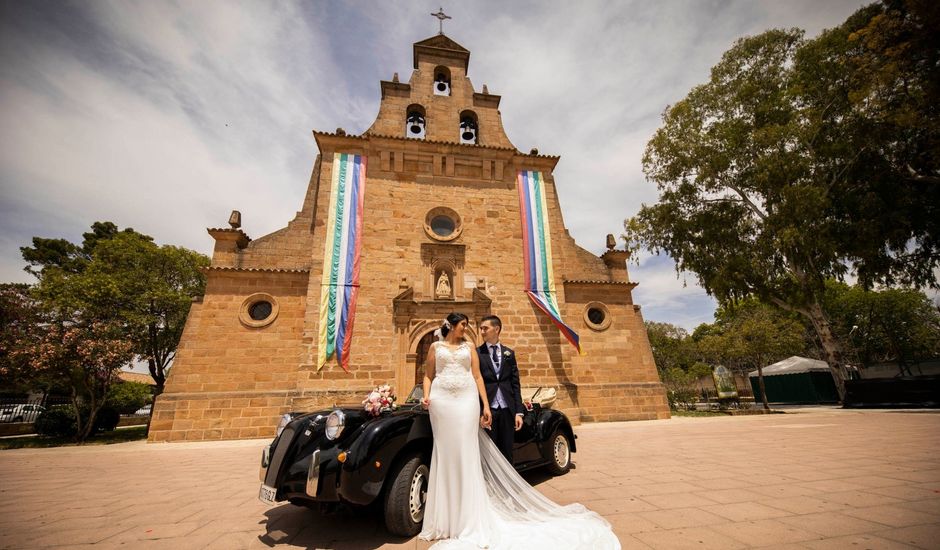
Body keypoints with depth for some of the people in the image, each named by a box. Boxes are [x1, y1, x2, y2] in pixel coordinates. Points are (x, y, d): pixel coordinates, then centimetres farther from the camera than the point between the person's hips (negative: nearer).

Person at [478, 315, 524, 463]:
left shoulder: (509, 353, 10)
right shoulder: (477, 353, 0)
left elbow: (515, 384, 9)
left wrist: (519, 412, 3)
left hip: (507, 410, 3)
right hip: (487, 410, -2)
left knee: (507, 452, 11)